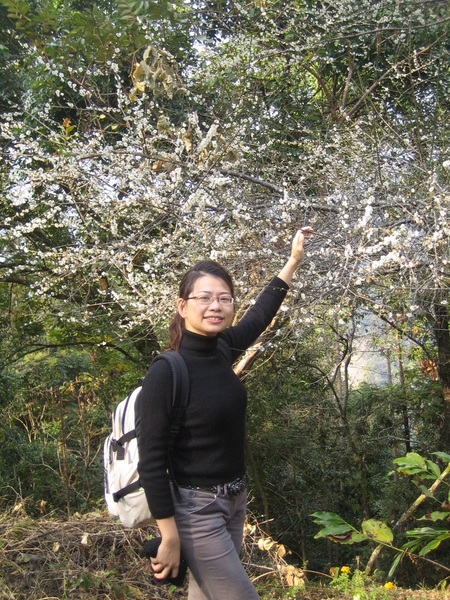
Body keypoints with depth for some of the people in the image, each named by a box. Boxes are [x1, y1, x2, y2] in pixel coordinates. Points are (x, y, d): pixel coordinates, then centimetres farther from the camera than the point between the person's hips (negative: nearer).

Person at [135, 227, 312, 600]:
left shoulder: (221, 350, -1)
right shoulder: (166, 373, -21)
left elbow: (260, 315, 18)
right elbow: (151, 461, -18)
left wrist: (294, 260, 24)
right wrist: (170, 538, -16)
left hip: (235, 501, 7)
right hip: (196, 510, -7)